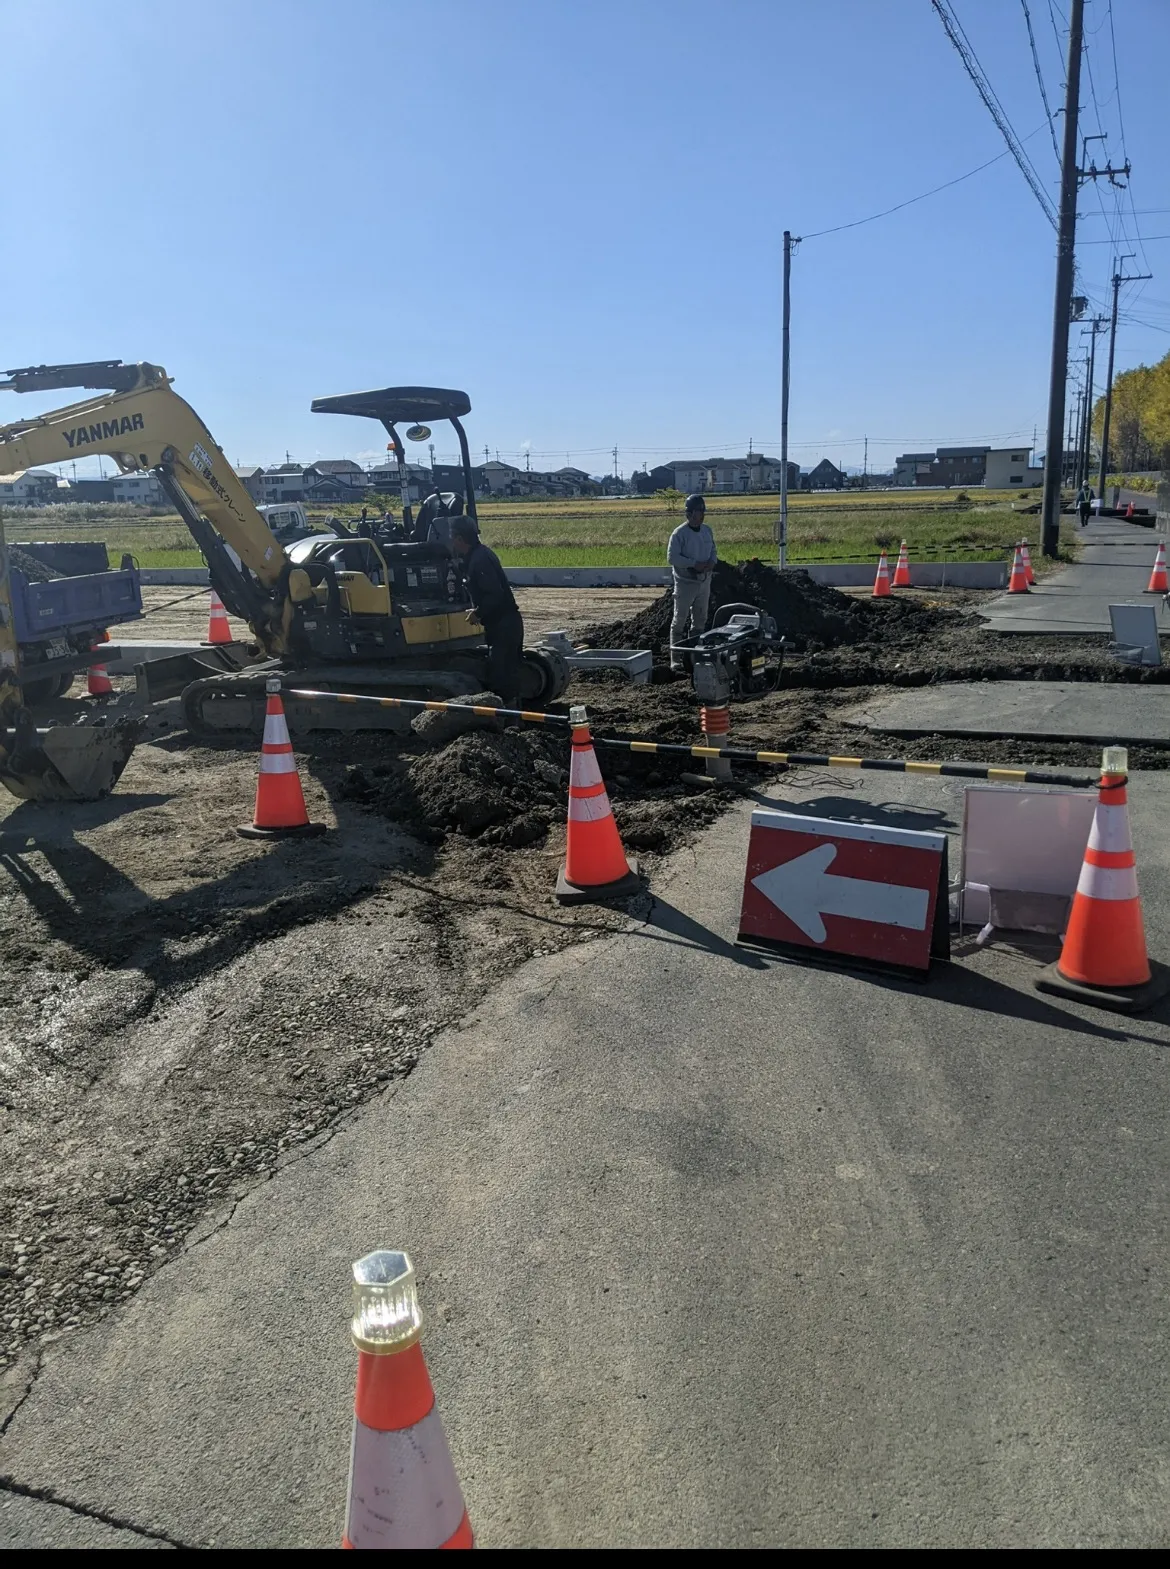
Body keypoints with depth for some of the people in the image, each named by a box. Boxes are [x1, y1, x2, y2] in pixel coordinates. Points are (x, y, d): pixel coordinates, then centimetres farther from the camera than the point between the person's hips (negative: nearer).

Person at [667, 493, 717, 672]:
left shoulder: (707, 530, 7)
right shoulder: (679, 533, -14)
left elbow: (713, 550, 17)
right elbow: (672, 557, -17)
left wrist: (712, 561, -6)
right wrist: (694, 564, -22)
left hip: (704, 582, 7)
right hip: (686, 582, -7)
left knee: (700, 620, 14)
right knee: (680, 620, -4)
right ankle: (676, 659, -2)